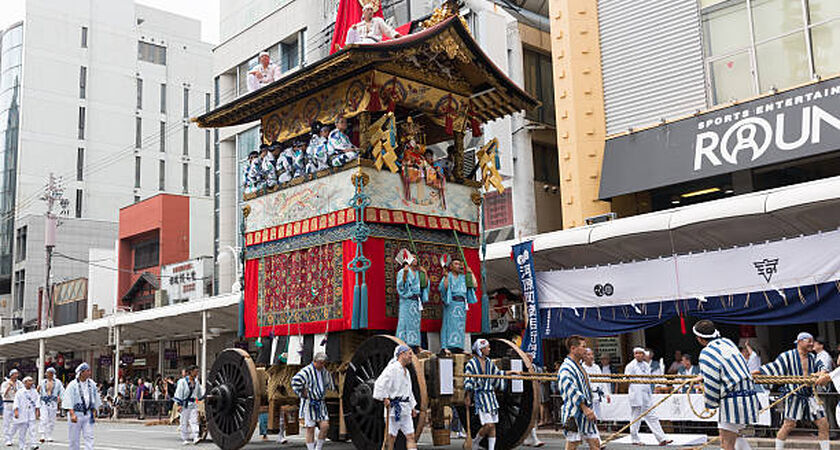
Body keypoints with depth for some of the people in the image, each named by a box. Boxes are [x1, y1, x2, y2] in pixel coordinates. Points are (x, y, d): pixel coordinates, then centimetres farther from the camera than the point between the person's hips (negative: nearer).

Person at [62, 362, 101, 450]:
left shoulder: (92, 384, 7)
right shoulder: (73, 385, -7)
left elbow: (95, 400, 15)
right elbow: (68, 401, -12)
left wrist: (94, 413, 9)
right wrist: (72, 414, -20)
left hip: (88, 414, 4)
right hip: (76, 413, -3)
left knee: (89, 436, -4)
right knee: (74, 438, 5)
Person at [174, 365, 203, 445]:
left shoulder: (196, 382, 10)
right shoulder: (182, 381, -7)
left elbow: (200, 393, 24)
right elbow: (178, 393, -8)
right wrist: (179, 404, -13)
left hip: (193, 404, 4)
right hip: (185, 405, -4)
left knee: (194, 420, -7)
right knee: (184, 422, 2)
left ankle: (195, 437, -13)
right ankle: (186, 439, 11)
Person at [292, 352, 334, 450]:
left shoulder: (324, 372, 10)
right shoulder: (307, 371, -14)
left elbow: (330, 385, 30)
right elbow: (295, 381, -25)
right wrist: (302, 394, -17)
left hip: (321, 404, 6)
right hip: (309, 404, -6)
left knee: (325, 426, -4)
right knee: (310, 429, -1)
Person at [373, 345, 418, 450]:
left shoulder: (406, 371, 18)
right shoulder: (392, 368, -10)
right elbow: (379, 384, -18)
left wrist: (412, 407, 21)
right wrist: (385, 399, -18)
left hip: (406, 409, 8)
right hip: (394, 408, -8)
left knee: (410, 436, 0)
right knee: (392, 435, -1)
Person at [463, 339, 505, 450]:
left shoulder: (489, 362, 11)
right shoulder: (472, 363, -7)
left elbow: (497, 374, 26)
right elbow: (468, 381, -7)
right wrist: (467, 397, -11)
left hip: (491, 395, 7)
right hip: (480, 396, -6)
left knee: (493, 425, 4)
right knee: (488, 425, -13)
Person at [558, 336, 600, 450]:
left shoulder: (580, 366, 18)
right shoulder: (566, 368, -15)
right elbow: (572, 392, -23)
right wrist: (585, 408, -24)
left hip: (586, 414, 10)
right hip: (574, 414, -9)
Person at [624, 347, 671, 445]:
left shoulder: (646, 365, 14)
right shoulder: (631, 366, -3)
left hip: (646, 394, 6)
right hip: (636, 394, -6)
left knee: (652, 417, 6)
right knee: (636, 417, 1)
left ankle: (661, 438, 5)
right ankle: (635, 439, 12)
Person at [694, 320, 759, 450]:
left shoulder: (706, 354, -11)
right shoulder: (727, 342, 12)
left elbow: (711, 384, -11)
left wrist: (710, 404, 7)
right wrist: (701, 378, 37)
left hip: (732, 400, -9)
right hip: (749, 395, 9)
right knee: (735, 436, 24)